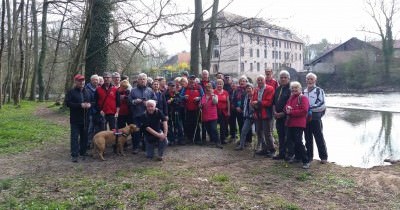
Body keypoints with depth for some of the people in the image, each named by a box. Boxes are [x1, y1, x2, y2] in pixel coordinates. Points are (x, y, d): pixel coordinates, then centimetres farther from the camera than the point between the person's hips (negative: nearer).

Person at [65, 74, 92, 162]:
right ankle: (74, 155, -2)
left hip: (85, 118, 5)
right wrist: (80, 105, -20)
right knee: (75, 137, -5)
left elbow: (92, 101, 18)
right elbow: (68, 103, -13)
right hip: (75, 119, -5)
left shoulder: (87, 92, 12)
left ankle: (83, 151, 25)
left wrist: (89, 104, -6)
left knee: (84, 136, 12)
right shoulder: (71, 92, -4)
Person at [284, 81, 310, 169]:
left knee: (298, 142, -12)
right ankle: (297, 157, 30)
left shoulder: (303, 98, -7)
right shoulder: (290, 98, 18)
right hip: (290, 123, 8)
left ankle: (305, 161, -5)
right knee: (291, 140, 14)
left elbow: (304, 111, -18)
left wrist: (291, 112, -16)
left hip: (299, 124, -8)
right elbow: (285, 108, 19)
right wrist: (287, 108, -6)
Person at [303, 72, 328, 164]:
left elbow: (321, 104, -14)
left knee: (319, 138, 0)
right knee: (308, 138, 11)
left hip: (315, 118, -5)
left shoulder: (319, 91, -4)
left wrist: (310, 108, -17)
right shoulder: (304, 91, 13)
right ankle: (309, 156, 21)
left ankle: (323, 157, 10)